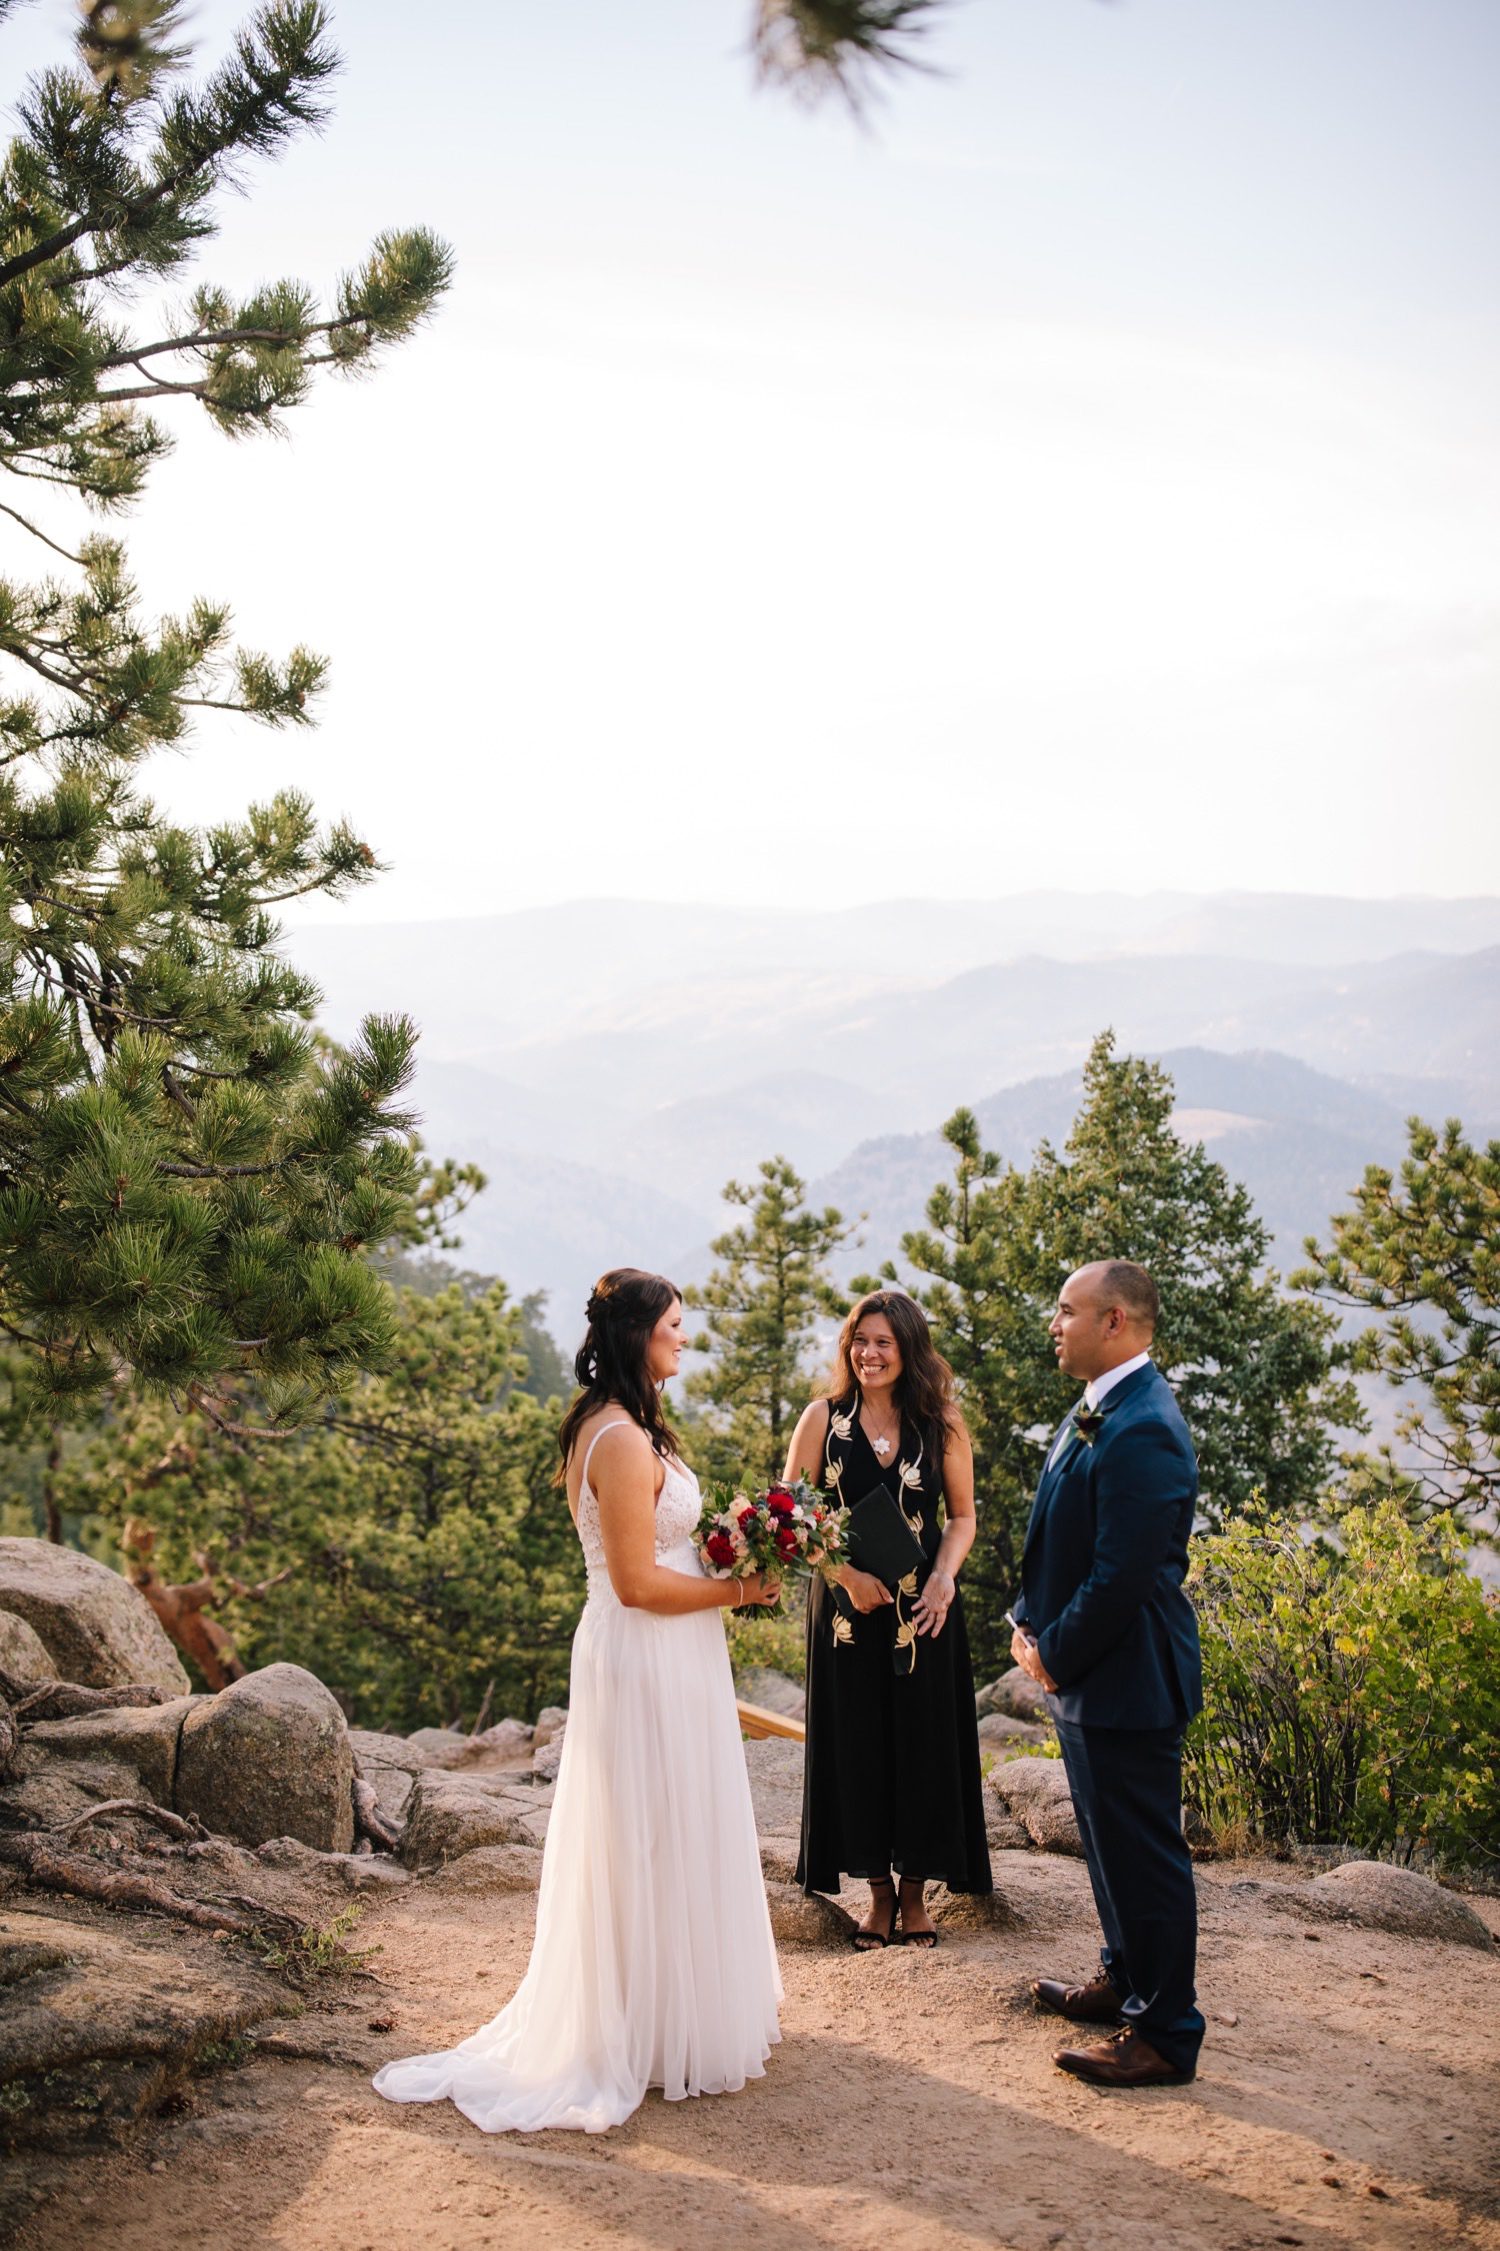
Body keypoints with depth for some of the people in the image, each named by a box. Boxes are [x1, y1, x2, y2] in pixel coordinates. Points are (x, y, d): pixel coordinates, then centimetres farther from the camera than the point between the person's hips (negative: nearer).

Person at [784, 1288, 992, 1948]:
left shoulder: (940, 1424, 1)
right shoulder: (823, 1418, 0)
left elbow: (962, 1517, 6)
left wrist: (945, 1577, -12)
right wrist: (848, 1574, -14)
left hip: (925, 1607, 0)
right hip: (847, 1606, 0)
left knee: (923, 1741, 4)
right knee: (856, 1743, 5)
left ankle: (915, 1892, 20)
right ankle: (878, 1893, 20)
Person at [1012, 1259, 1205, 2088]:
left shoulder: (1141, 1432, -25)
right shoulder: (1093, 1412, 8)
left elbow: (1121, 1576, -26)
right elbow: (1057, 1538, 15)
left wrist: (1056, 1655, -14)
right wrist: (1030, 1624, 4)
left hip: (1126, 1679, -10)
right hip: (1087, 1676, 10)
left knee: (1143, 1854, 2)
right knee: (1108, 1841, 23)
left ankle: (1165, 2035, 15)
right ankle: (1126, 1980, 41)